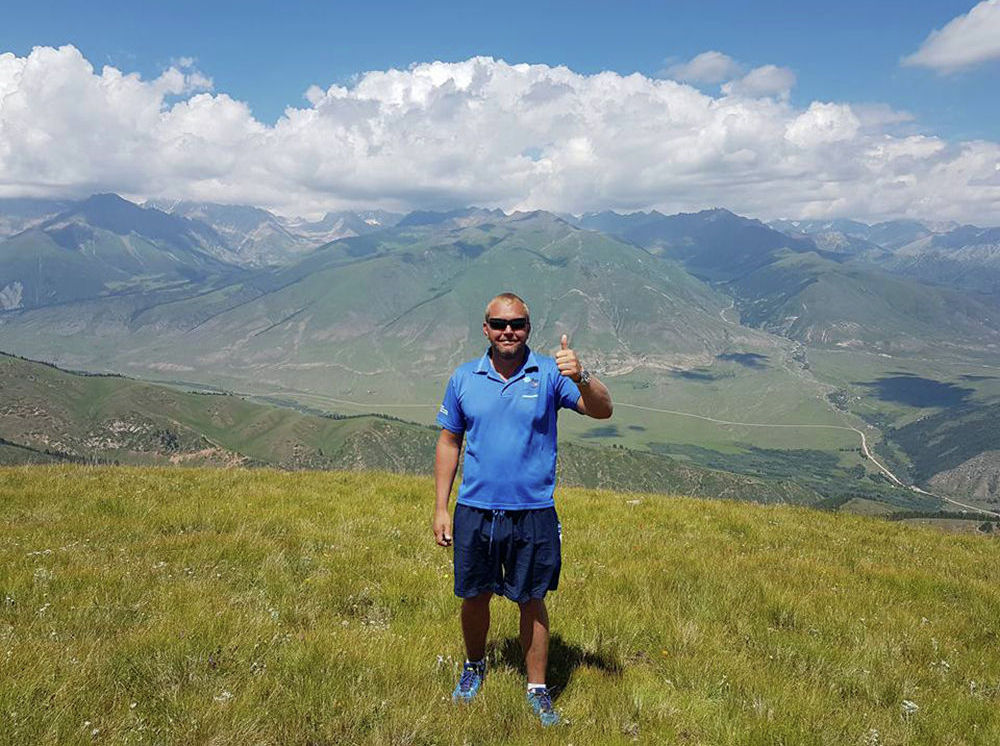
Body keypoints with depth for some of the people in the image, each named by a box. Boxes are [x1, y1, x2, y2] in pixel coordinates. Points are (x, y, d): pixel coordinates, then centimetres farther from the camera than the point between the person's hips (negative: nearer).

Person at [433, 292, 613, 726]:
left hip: (532, 513, -2)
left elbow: (602, 411, -15)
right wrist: (441, 507, 5)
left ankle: (537, 689, 27)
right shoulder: (464, 379, 2)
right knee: (474, 597, 15)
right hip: (475, 511, 2)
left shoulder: (549, 374, -5)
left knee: (531, 602, 9)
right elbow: (449, 443, 8)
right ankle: (474, 666, 42)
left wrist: (581, 377, -36)